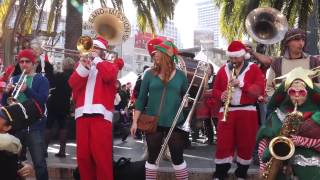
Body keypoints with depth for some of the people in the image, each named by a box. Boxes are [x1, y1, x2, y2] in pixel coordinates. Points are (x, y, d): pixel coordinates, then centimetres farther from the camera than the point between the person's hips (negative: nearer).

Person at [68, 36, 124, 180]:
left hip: (101, 114, -4)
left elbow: (109, 75, -12)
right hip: (82, 114, 4)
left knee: (101, 155, -8)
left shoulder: (109, 65, 13)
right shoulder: (82, 65, 24)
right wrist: (83, 66, -5)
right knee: (83, 155, 5)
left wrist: (97, 59, 0)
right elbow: (73, 83, 7)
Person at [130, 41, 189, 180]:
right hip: (153, 123, 0)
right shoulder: (150, 74, 1)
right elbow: (141, 99, 2)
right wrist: (135, 121, -1)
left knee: (178, 158, 7)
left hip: (175, 123, 0)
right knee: (152, 157, 10)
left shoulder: (180, 75, 1)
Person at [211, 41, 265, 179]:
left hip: (247, 111, -1)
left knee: (246, 144, 5)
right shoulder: (223, 69, 11)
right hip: (226, 111, 1)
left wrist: (242, 84, -19)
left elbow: (260, 89, -7)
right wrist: (221, 96, -11)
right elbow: (215, 90, 11)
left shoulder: (254, 69, 3)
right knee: (223, 143, -1)